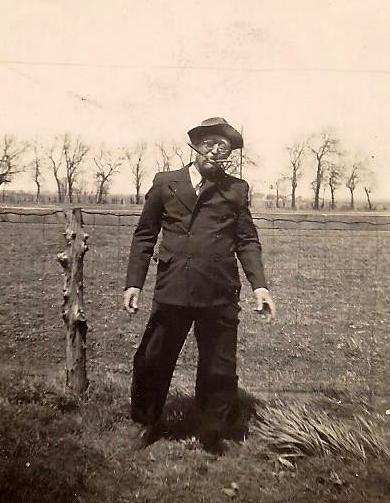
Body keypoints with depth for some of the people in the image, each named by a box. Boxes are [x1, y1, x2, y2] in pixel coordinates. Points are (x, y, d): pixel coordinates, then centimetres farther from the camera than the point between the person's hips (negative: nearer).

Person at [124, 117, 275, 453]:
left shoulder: (236, 189, 10)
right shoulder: (165, 183, 10)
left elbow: (247, 241, 9)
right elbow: (145, 235, 10)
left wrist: (259, 284, -3)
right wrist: (134, 282, 3)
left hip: (220, 295, 0)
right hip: (171, 290, 1)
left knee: (220, 371, 8)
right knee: (152, 362, 9)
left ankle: (213, 438, 30)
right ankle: (146, 425, 35)